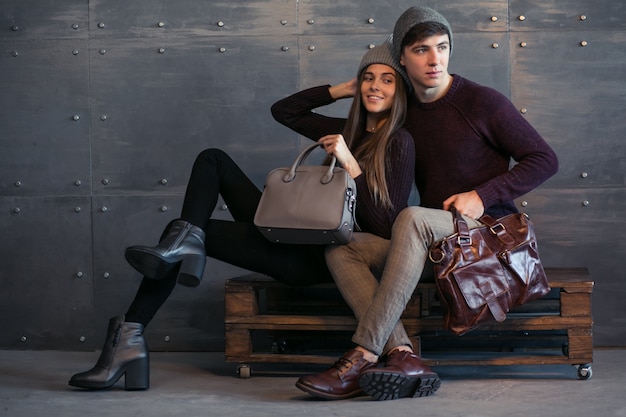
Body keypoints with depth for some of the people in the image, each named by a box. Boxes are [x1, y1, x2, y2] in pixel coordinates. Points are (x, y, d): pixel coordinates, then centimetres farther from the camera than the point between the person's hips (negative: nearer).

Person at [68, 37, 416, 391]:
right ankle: (184, 237, -19)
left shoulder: (399, 143, -7)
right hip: (294, 238, 8)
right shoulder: (350, 131, 15)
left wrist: (351, 164, -21)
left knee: (184, 238, -14)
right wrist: (341, 90, 13)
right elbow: (283, 110, 23)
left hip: (319, 258, -8)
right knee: (213, 160, 2)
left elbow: (387, 228, -16)